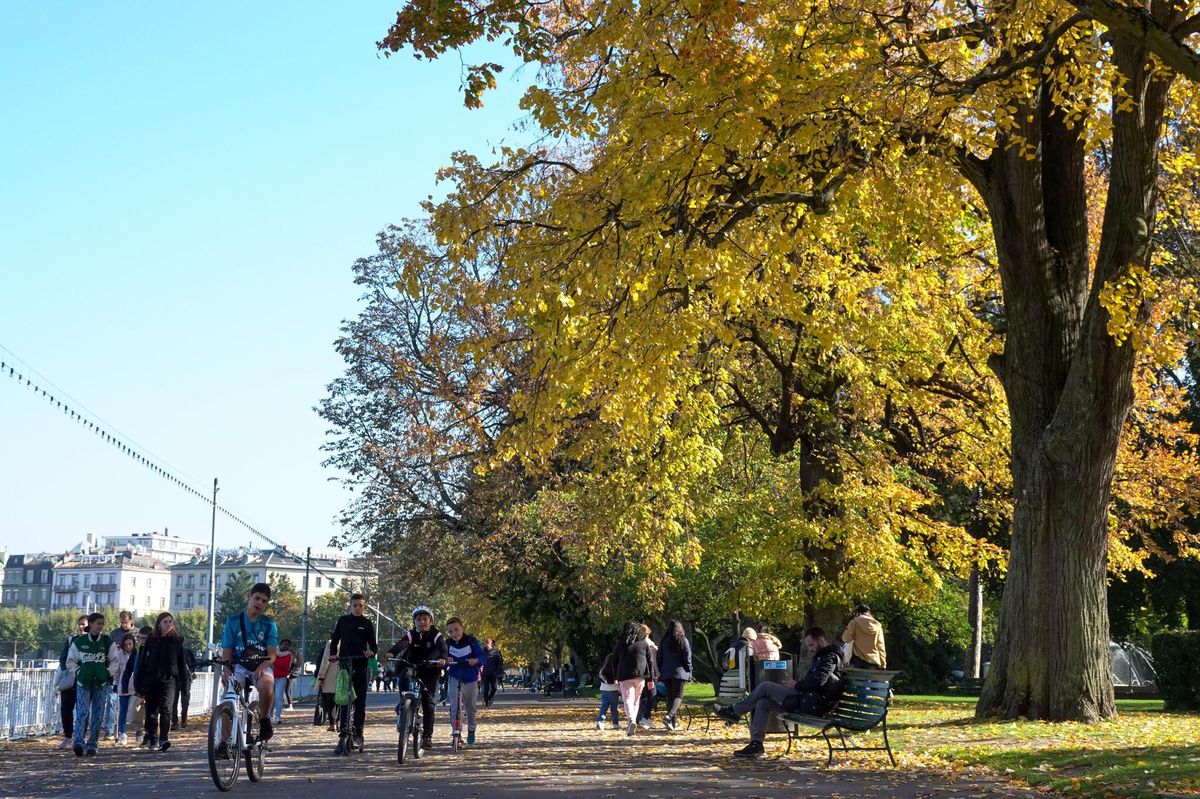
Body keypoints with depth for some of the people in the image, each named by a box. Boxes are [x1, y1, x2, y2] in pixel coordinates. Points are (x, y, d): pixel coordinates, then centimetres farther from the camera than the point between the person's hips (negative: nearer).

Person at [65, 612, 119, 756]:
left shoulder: (108, 642, 5)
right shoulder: (78, 642, 3)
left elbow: (114, 661, 8)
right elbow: (70, 661, 9)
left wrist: (108, 673, -6)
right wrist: (79, 672, -4)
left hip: (101, 684, 2)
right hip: (83, 683, -1)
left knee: (98, 715, 3)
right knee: (82, 712, -14)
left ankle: (92, 745, 11)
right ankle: (78, 742, -21)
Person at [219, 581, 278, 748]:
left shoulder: (269, 624, 5)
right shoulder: (233, 621, 5)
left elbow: (272, 654, -4)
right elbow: (226, 652, 1)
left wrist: (261, 667, -25)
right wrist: (226, 670, -18)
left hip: (262, 666, -1)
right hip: (239, 666, 1)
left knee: (267, 684, -35)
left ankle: (264, 720, -10)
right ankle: (223, 743, -17)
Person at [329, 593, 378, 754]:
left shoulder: (367, 623, 6)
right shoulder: (343, 621, 9)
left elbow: (373, 643, 6)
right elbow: (335, 639, 12)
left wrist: (372, 651, -17)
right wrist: (333, 654, -6)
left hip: (361, 664, 0)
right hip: (345, 663, 0)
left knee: (360, 701, 0)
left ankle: (358, 734, 6)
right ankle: (343, 737, -6)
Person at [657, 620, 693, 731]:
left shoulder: (663, 641, 9)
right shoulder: (683, 641, -1)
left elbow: (659, 658, 12)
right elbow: (688, 659, -3)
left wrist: (660, 671, 19)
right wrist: (689, 672, 4)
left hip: (666, 673, 4)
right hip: (679, 672, -4)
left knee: (670, 696, 11)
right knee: (678, 696, -5)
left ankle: (674, 722, 12)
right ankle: (669, 716, -28)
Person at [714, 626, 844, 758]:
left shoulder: (830, 657, -10)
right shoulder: (822, 657, 25)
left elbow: (818, 681, -24)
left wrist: (797, 685, -10)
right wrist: (797, 685, 8)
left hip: (812, 704, -11)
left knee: (765, 687, -9)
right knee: (762, 703, 8)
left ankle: (734, 711, 3)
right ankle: (756, 743, 0)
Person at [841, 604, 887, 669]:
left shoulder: (855, 622, 0)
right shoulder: (877, 625, 10)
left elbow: (846, 638, 1)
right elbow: (881, 647, 8)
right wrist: (883, 665, 11)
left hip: (859, 660, -3)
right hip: (874, 661, 3)